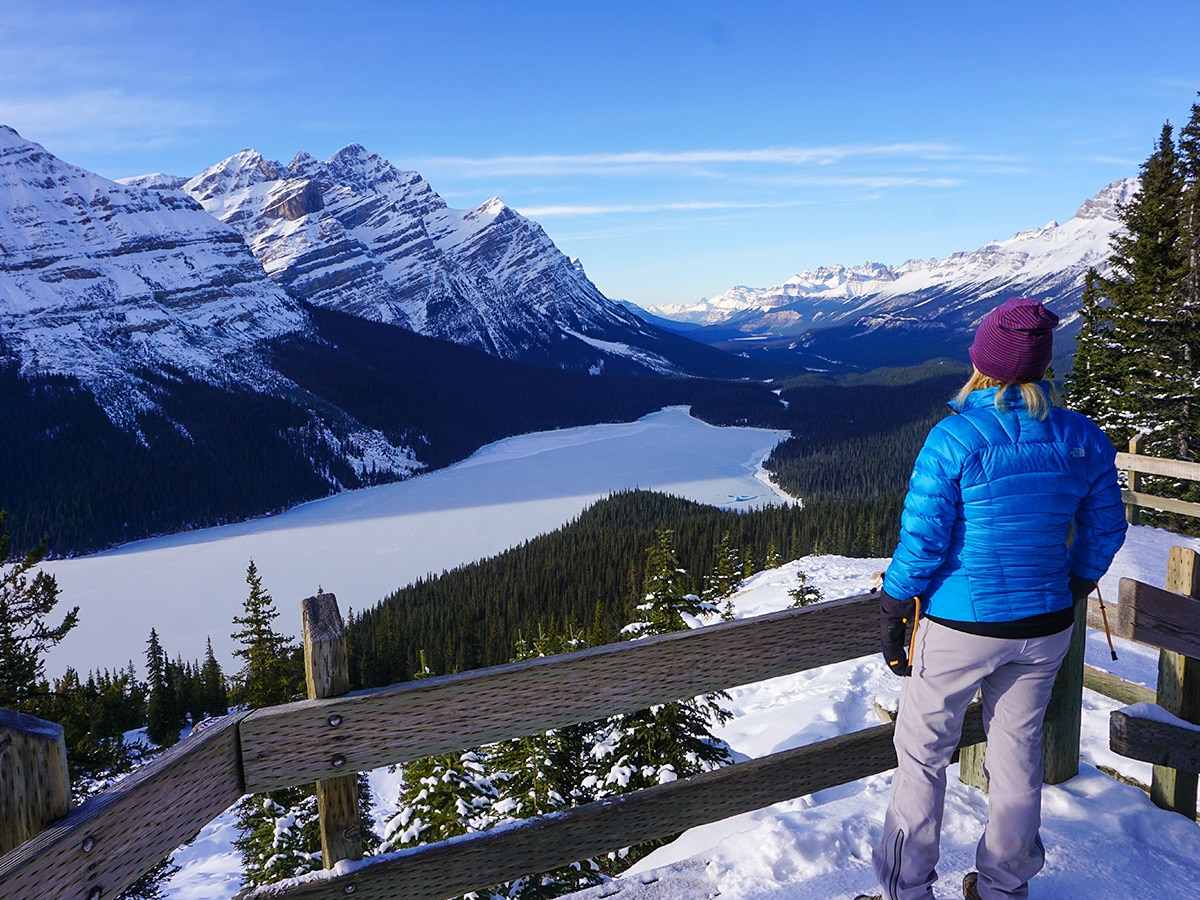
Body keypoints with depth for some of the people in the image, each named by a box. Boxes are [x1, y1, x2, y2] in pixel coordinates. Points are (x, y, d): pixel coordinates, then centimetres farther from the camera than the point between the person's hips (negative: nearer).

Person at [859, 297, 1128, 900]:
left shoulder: (953, 439, -18)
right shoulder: (1082, 439, -3)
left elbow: (921, 542, -16)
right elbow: (1105, 532, 7)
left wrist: (891, 618, -4)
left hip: (959, 627, -5)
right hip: (1044, 629, 5)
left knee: (922, 756, 12)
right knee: (1018, 752, 20)